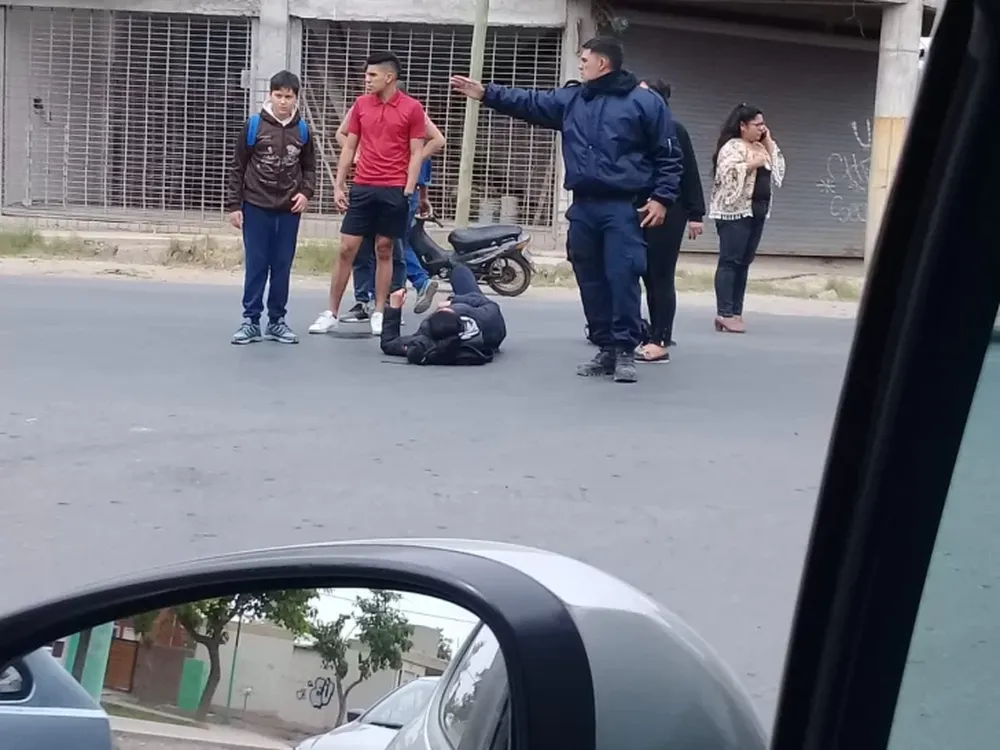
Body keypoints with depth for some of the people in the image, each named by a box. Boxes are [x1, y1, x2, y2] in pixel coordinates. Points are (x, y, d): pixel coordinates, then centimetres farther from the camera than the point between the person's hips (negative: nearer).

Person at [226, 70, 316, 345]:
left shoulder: (302, 130, 4)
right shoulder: (254, 125, -3)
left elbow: (309, 167, 14)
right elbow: (237, 168, 0)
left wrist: (306, 192, -5)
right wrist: (233, 205, -4)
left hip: (289, 210, 2)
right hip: (256, 207, -2)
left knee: (282, 267, 7)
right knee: (255, 266, 2)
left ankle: (277, 321, 15)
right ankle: (250, 320, 9)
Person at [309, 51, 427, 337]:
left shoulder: (412, 108, -3)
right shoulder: (361, 104, 8)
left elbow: (416, 154, -2)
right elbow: (349, 147, 11)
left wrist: (408, 191, -10)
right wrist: (338, 186, 5)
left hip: (394, 190, -3)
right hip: (362, 188, 3)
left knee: (384, 250, 5)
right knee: (346, 249, 1)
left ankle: (379, 313, 13)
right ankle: (331, 313, 7)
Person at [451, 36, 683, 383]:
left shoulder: (645, 102, -1)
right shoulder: (571, 100, 15)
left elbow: (668, 155, -1)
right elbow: (530, 103, 16)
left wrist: (661, 198, -9)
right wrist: (486, 93, 10)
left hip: (624, 208, -5)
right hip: (583, 208, 6)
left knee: (622, 278, -10)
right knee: (591, 281, 7)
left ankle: (625, 350, -1)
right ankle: (606, 349, 17)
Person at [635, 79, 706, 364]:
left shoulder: (674, 130, -6)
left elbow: (690, 173, -6)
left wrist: (695, 214, -9)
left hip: (668, 213, -5)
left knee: (661, 277, -4)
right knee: (649, 276, 8)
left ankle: (661, 342, 0)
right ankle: (657, 336, 16)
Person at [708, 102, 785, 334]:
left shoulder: (760, 148, 19)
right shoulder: (732, 147, -8)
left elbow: (778, 171, 17)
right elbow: (726, 173, -22)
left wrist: (770, 144, 10)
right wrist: (752, 164, -18)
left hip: (757, 211, 9)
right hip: (735, 211, -9)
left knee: (744, 263, 7)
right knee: (730, 262, -10)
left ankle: (736, 312, 9)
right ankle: (724, 314, -12)